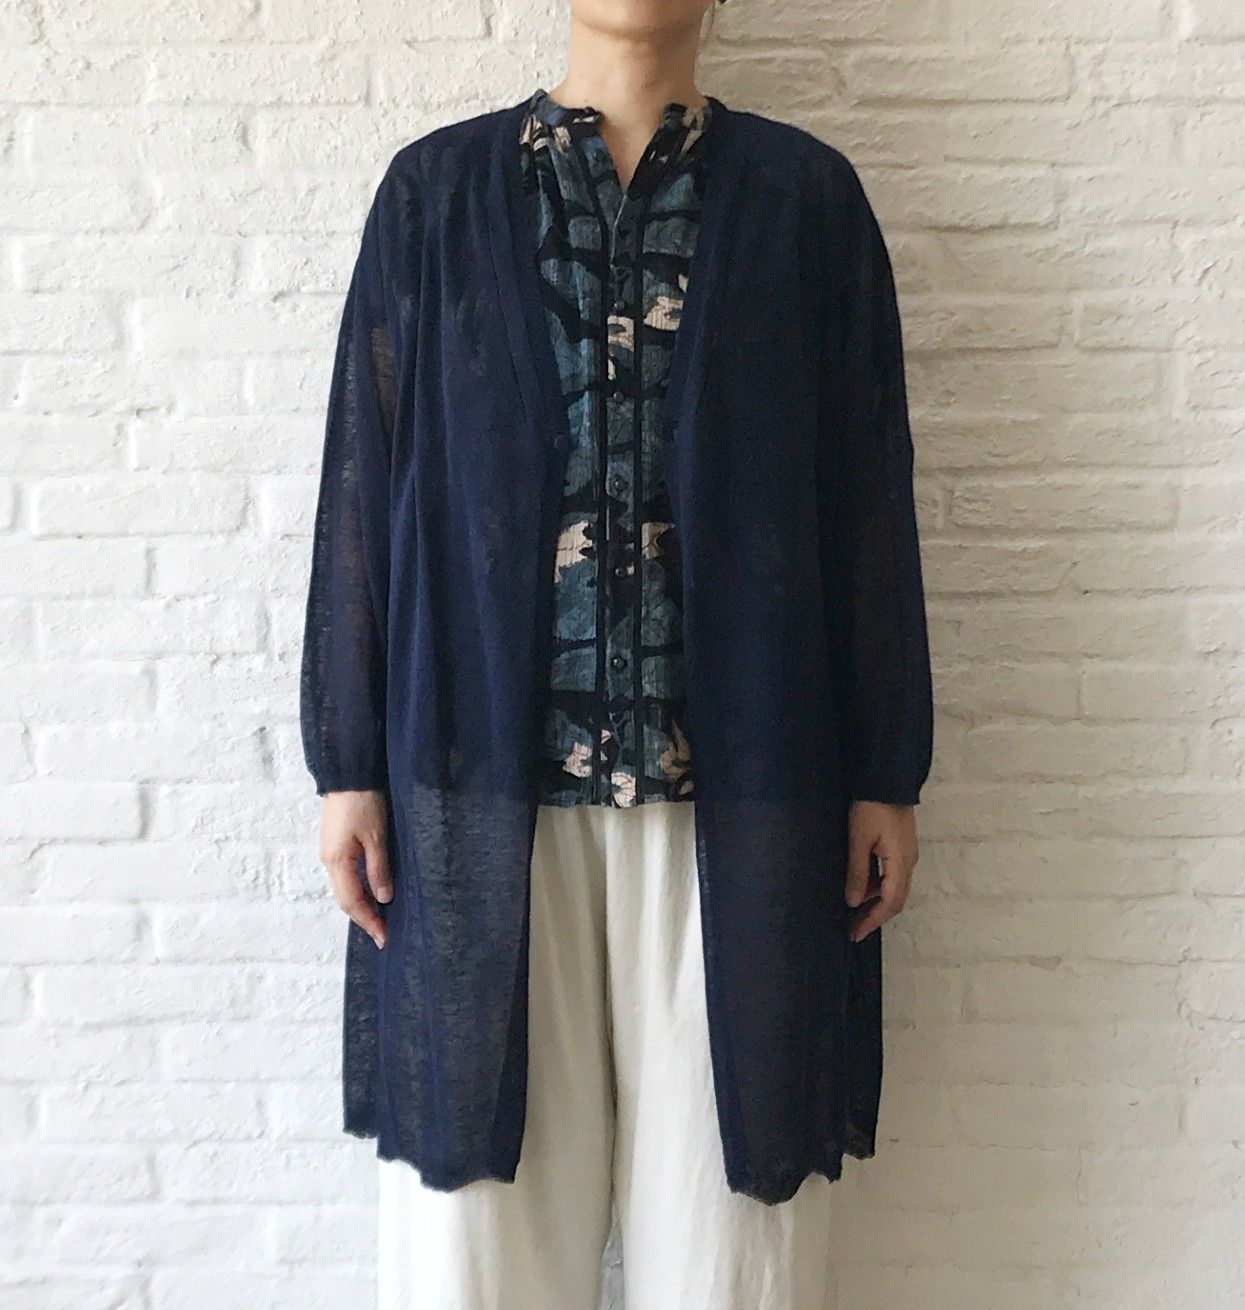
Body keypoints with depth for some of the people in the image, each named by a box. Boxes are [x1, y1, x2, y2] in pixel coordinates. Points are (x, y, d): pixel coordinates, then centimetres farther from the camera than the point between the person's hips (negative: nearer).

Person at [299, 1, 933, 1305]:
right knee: (477, 1197, 8)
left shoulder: (806, 195, 9)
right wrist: (350, 763, 2)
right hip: (485, 772, 1)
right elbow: (365, 487, 6)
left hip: (741, 777, 0)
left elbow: (868, 502, 6)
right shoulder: (436, 189, 9)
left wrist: (885, 773, 3)